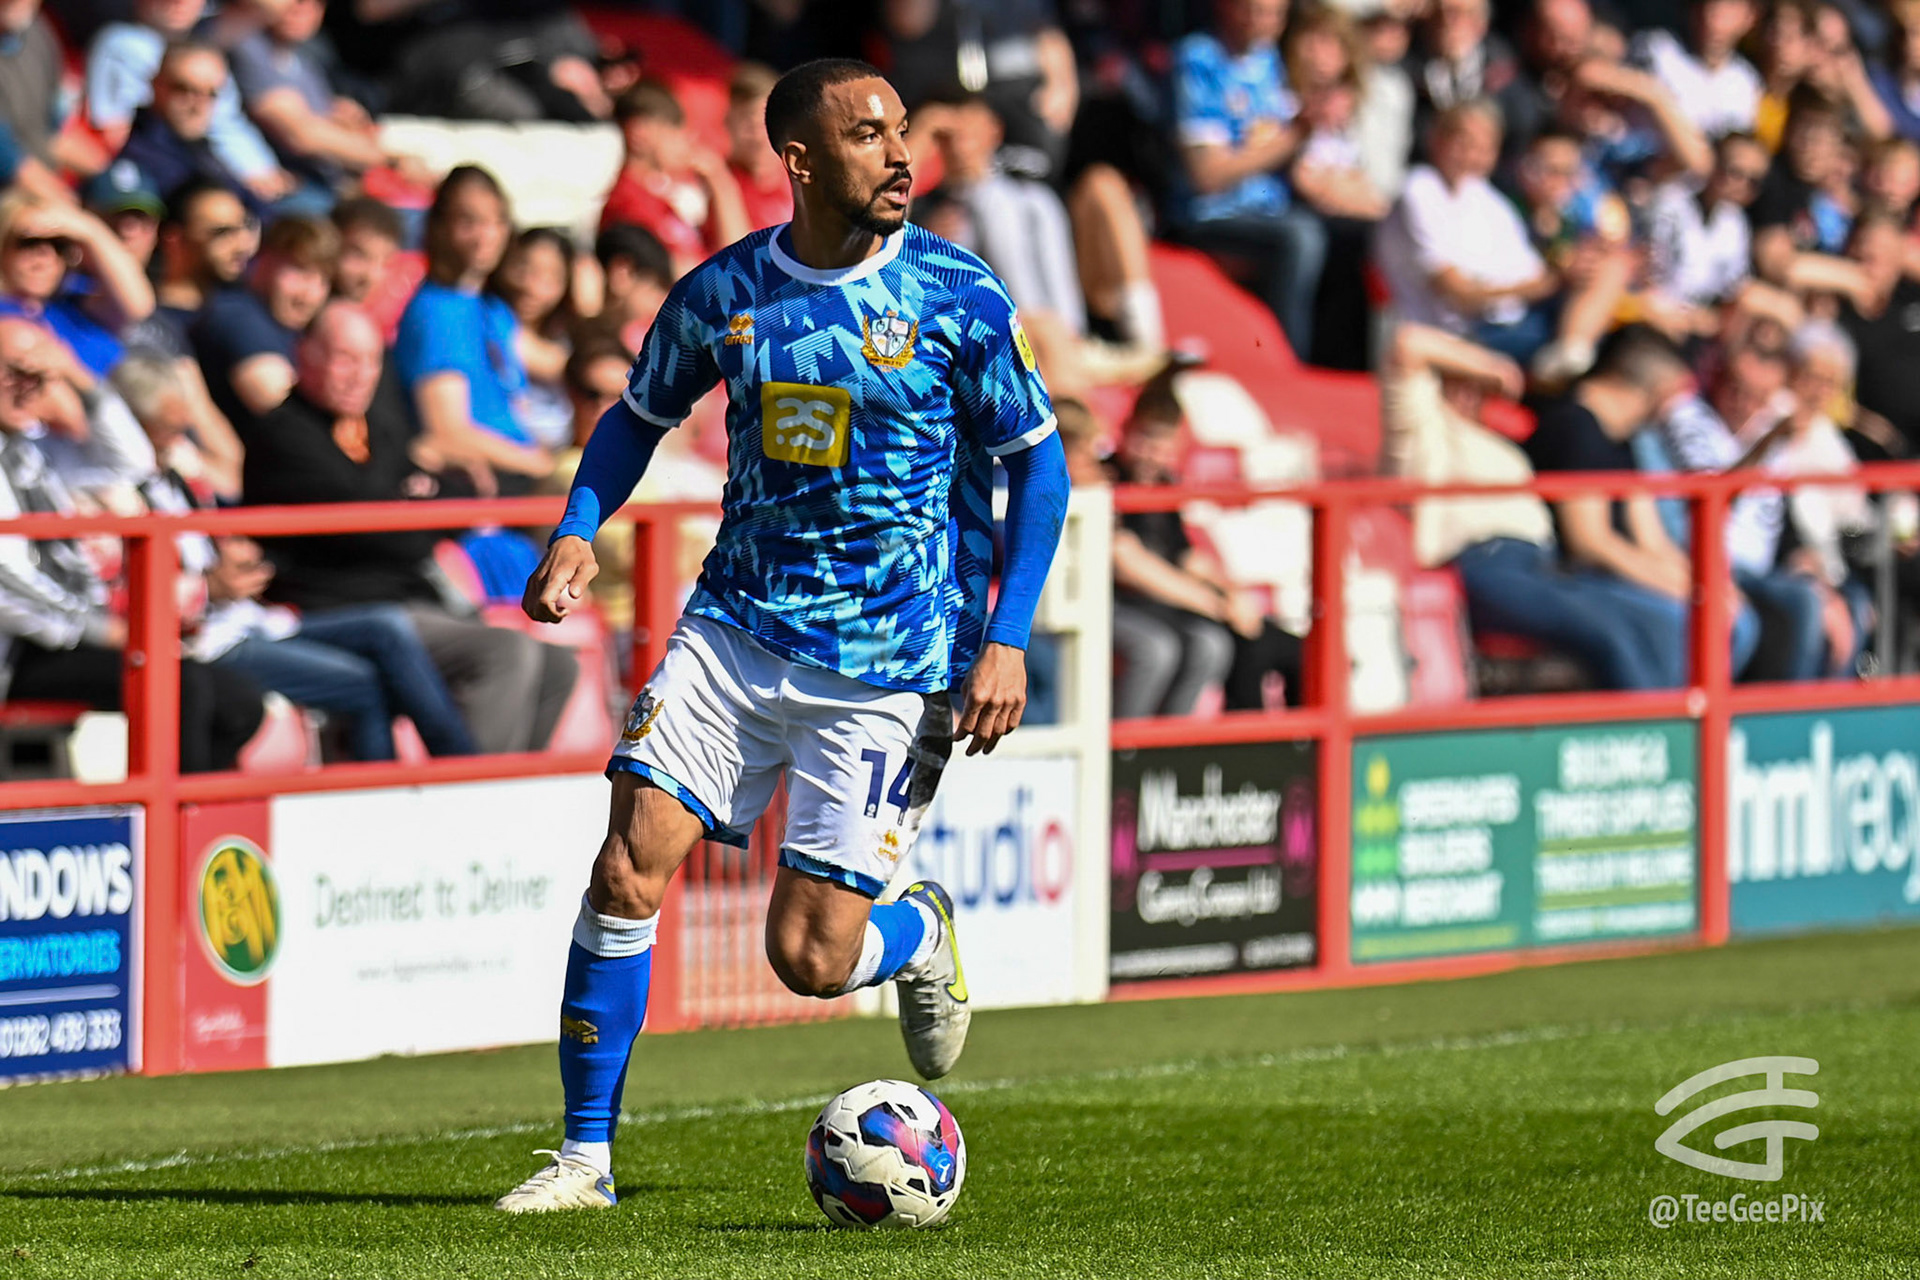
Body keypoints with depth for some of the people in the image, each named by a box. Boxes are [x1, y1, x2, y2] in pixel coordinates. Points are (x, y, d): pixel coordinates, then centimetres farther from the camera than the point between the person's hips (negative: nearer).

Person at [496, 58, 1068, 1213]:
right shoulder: (724, 293, 0)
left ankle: (921, 931, 31)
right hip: (738, 629, 3)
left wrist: (1006, 639, -9)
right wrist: (578, 533, 0)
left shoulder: (957, 296, -8)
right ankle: (587, 1155, 1)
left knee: (811, 961, -6)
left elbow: (1037, 464, 0)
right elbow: (642, 414, 17)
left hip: (888, 669, -3)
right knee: (627, 874, -11)